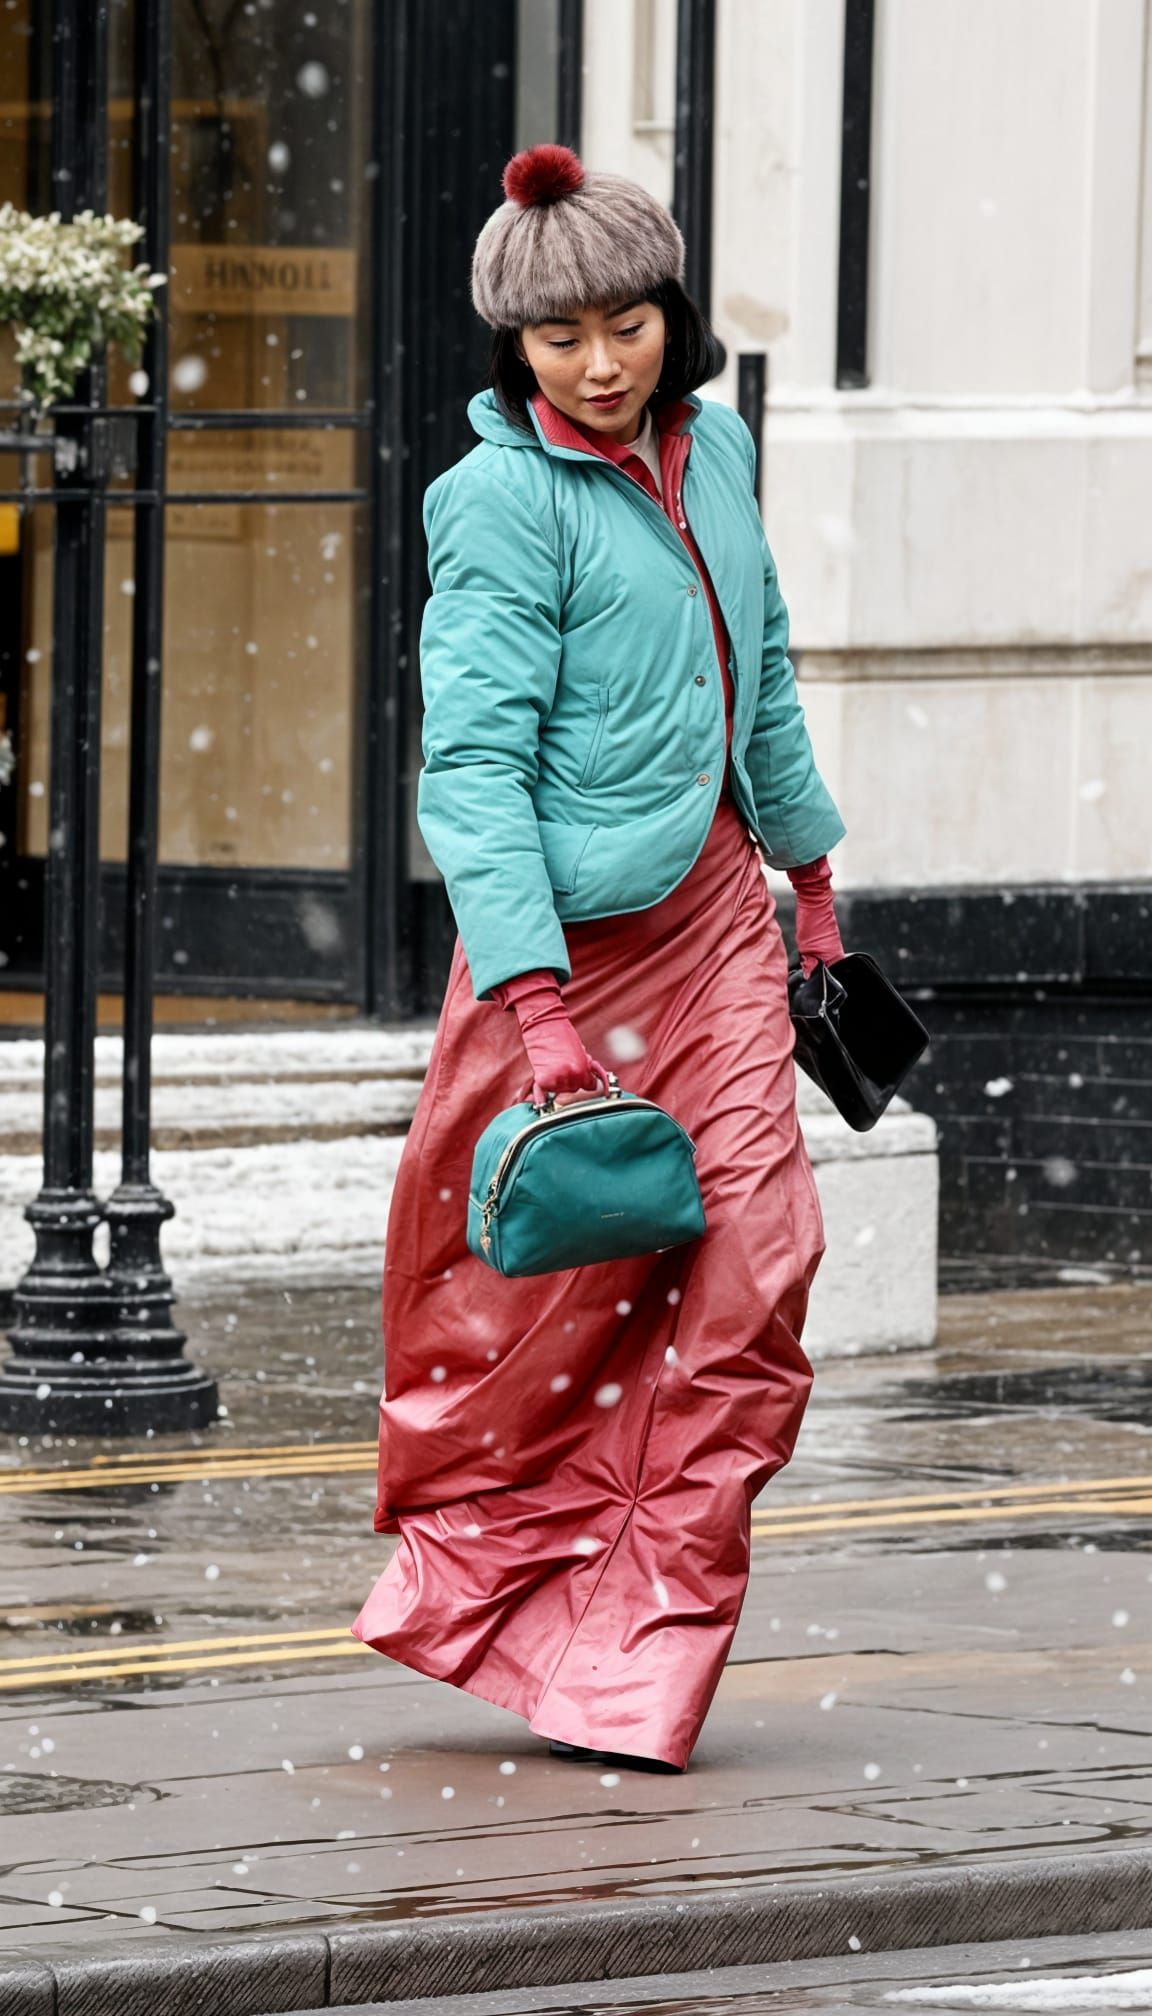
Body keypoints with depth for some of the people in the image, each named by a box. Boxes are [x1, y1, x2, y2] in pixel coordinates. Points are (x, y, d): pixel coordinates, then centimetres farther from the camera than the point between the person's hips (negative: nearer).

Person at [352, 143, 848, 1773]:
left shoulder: (715, 449, 8)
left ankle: (634, 1660, -2)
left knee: (750, 1269, -6)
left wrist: (807, 866, 30)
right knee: (552, 1298, 2)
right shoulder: (502, 504, -13)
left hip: (716, 912, 6)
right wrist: (537, 1007, -27)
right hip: (568, 929, -6)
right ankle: (472, 1571, 24)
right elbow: (473, 767, -19)